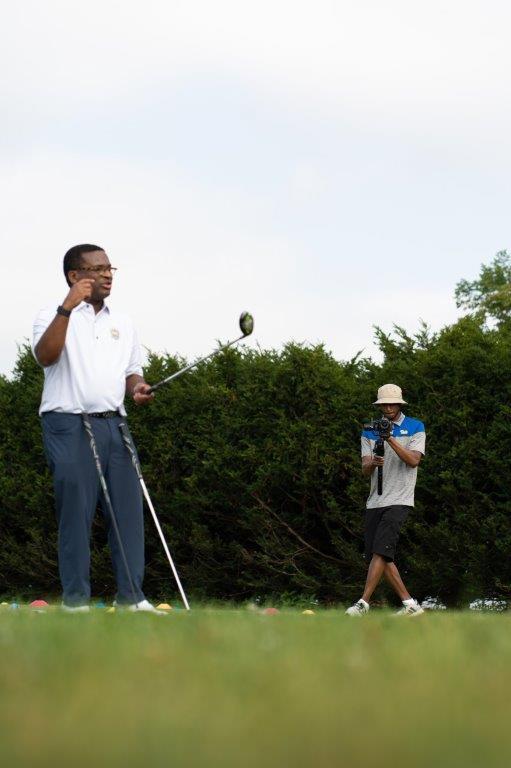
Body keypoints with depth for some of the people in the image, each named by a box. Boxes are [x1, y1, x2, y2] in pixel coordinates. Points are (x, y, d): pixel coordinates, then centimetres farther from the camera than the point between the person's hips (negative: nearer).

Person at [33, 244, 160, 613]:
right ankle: (76, 600, -2)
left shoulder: (123, 323, 20)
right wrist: (68, 307, -23)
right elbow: (45, 355, -17)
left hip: (113, 425, 5)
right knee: (76, 511, -6)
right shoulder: (54, 316, 2)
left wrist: (138, 388, 0)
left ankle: (131, 596, 3)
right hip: (69, 426, -5)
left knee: (128, 510, 0)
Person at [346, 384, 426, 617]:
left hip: (399, 500, -5)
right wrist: (373, 462, -20)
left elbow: (413, 460, -10)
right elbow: (365, 470, 4)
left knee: (380, 551, -18)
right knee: (376, 555, 1)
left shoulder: (415, 428, 4)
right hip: (375, 501, 5)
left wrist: (391, 440, -19)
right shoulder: (370, 431, 13)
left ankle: (363, 603, -21)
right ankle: (410, 604, 8)